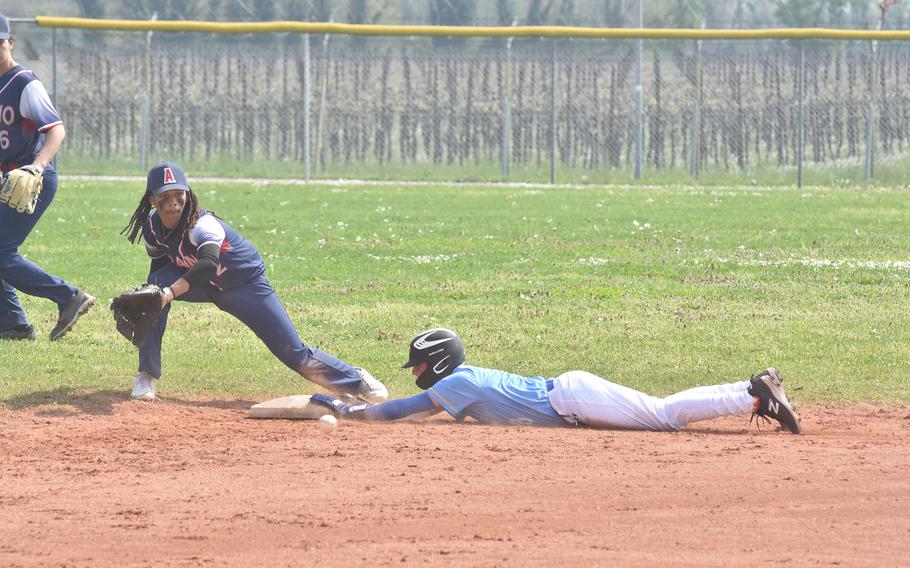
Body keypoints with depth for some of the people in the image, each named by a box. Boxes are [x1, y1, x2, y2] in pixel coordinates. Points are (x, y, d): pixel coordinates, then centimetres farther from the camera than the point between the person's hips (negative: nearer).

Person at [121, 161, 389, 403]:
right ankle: (146, 376, -12)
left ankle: (356, 381, 17)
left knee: (294, 352, -6)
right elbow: (159, 266, 4)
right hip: (202, 283, 5)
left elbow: (208, 264, -56)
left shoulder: (202, 225, -36)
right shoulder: (152, 226, -14)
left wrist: (171, 292, -69)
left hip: (246, 282, -5)